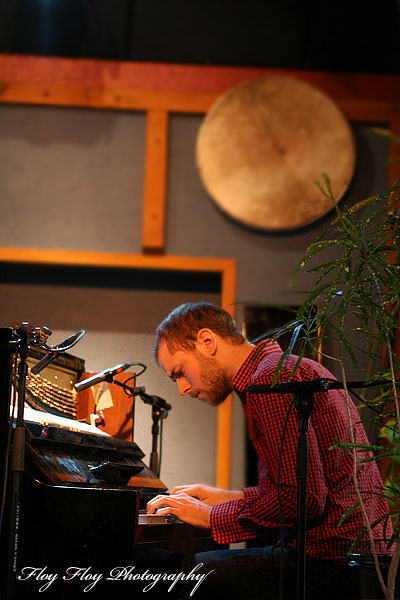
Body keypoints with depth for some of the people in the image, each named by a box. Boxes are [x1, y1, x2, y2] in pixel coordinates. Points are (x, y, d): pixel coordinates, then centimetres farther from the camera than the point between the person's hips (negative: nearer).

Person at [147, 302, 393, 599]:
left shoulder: (271, 377, -14)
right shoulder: (287, 368, 19)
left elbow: (303, 499, -21)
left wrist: (211, 517, -10)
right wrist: (235, 497, 21)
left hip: (331, 561, -11)